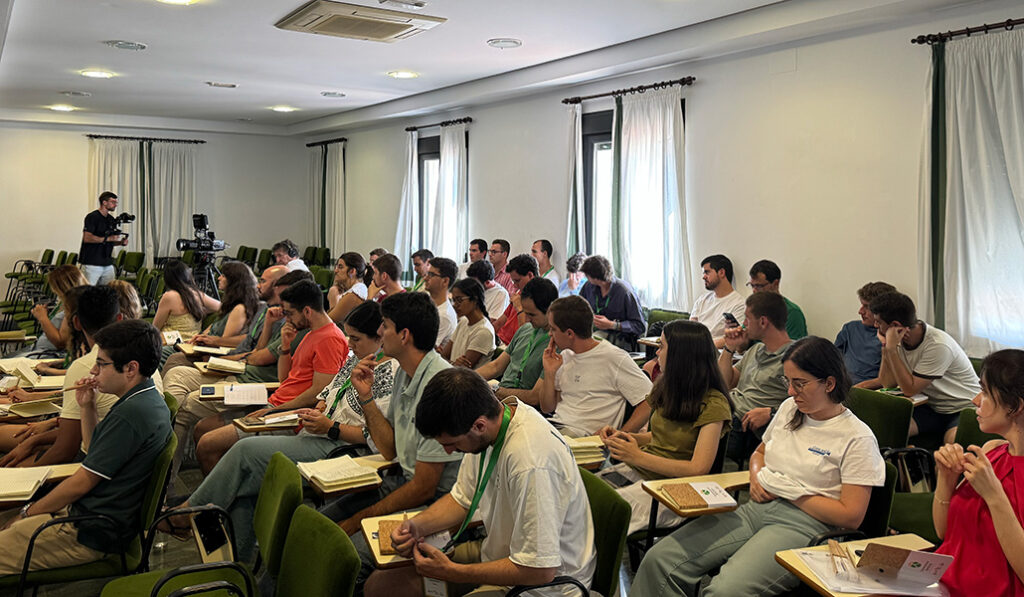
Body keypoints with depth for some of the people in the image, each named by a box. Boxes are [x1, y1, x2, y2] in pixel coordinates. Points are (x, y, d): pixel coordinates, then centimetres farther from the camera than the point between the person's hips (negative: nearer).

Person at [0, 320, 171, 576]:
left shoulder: (130, 415, -26)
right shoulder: (150, 400, 5)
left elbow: (82, 483, -19)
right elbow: (94, 450, 19)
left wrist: (28, 512, -5)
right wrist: (87, 407, 5)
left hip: (90, 534, -10)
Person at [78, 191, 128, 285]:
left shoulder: (111, 220, 16)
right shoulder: (92, 217, -7)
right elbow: (87, 238, -17)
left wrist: (121, 242, 2)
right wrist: (107, 238, -21)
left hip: (108, 264, 7)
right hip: (92, 264, -7)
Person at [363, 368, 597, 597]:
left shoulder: (532, 464, -33)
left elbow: (539, 570, -28)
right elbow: (462, 499, 10)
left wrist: (451, 571, -21)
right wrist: (416, 525, -8)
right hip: (497, 550, 8)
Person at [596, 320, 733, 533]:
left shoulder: (713, 405, -14)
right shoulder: (667, 387, 9)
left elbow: (698, 469, -18)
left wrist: (638, 457, -21)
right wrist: (626, 437, 1)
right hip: (638, 470, 7)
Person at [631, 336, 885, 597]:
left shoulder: (857, 438, -6)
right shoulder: (789, 408, 14)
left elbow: (851, 516, -11)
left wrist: (791, 492, -9)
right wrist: (757, 477, 7)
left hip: (803, 524, -7)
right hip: (757, 508, 7)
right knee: (659, 559, -15)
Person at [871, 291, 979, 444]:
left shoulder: (938, 345, -24)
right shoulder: (899, 340, -2)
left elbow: (910, 390, -23)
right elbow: (887, 384, -5)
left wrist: (891, 349, -25)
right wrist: (886, 347, -15)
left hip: (963, 408, -6)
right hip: (930, 407, 6)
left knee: (953, 439, -38)